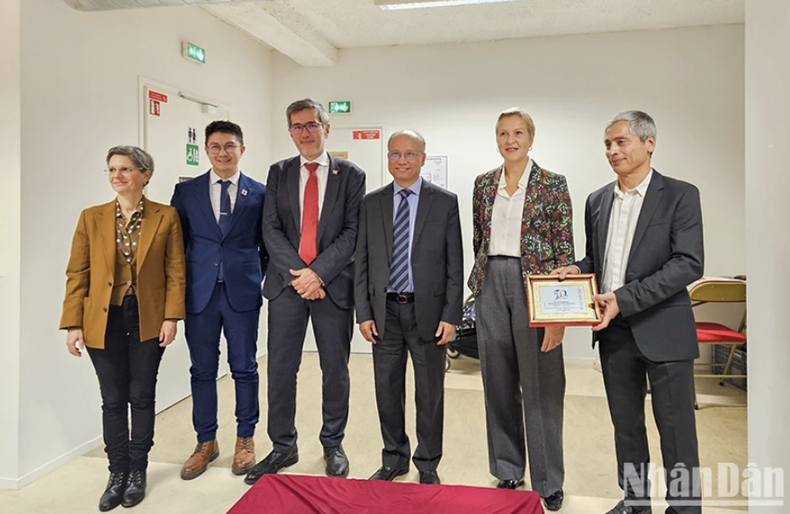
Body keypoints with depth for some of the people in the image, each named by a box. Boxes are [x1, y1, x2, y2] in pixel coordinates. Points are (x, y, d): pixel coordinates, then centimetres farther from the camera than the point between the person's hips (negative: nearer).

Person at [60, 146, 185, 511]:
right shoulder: (91, 218, 3)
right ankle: (118, 473, 24)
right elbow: (77, 275, 2)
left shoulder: (166, 217, -2)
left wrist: (171, 317, -9)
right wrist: (73, 324, -3)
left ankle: (138, 471, 25)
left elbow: (175, 272, -2)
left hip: (147, 318, -1)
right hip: (103, 320, 1)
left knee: (142, 397, 9)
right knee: (113, 399, 9)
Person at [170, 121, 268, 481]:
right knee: (202, 370, 10)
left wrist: (257, 279, 3)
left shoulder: (259, 193, 3)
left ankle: (245, 439, 24)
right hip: (199, 293, 1)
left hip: (242, 292, -1)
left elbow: (266, 245, 9)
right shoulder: (186, 191, 6)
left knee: (244, 369, 8)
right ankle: (206, 441, 26)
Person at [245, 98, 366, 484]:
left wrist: (319, 273, -14)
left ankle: (333, 445, 25)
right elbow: (271, 229, 2)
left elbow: (351, 232, -5)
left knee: (335, 369, 8)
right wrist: (297, 273, -11)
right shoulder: (278, 173, 10)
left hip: (333, 284, -1)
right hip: (287, 281, 2)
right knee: (280, 368, 6)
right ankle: (283, 446, 22)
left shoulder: (351, 175, 3)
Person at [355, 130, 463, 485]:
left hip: (427, 311, -2)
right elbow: (362, 262, 5)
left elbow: (454, 263, -2)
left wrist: (450, 315, -8)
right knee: (387, 390, 12)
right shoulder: (372, 203, 6)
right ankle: (394, 459, 31)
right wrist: (363, 312, -1)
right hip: (385, 311, 2)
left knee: (430, 393, 9)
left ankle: (427, 465, 27)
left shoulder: (445, 202, -1)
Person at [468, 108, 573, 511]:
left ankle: (548, 481, 19)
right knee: (498, 383, 10)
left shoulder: (552, 184, -2)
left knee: (541, 385, 3)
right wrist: (480, 285, 12)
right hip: (491, 286, 4)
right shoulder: (484, 184, 9)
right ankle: (507, 471, 27)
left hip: (534, 285, -4)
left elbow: (564, 249, -6)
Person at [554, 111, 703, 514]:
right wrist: (577, 271, -5)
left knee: (676, 429, 5)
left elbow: (689, 264, -15)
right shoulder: (597, 201, 9)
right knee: (625, 424, 16)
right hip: (613, 330, 5)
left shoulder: (679, 195, -6)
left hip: (662, 330, -5)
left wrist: (625, 298, -22)